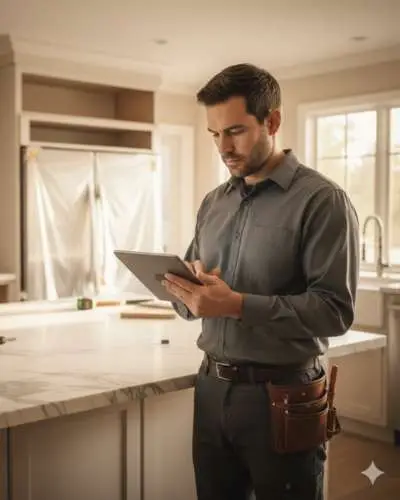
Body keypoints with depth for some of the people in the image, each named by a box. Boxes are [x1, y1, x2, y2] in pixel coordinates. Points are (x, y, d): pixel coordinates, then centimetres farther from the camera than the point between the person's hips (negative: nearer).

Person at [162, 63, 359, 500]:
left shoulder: (322, 201, -10)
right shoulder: (213, 203, 10)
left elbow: (335, 310, -18)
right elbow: (191, 301, 13)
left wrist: (238, 305, -25)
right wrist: (186, 295, -10)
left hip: (282, 396, -5)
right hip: (212, 388, 6)